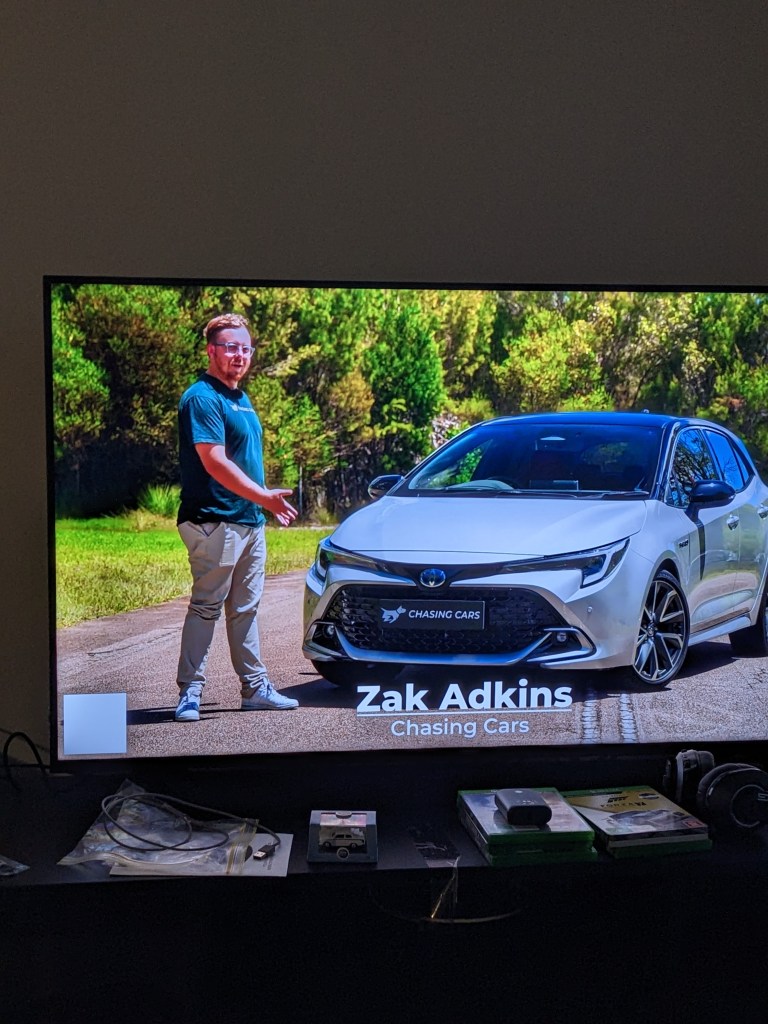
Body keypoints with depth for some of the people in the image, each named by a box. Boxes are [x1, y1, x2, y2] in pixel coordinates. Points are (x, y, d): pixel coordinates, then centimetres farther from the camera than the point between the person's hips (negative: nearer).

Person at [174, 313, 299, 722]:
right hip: (214, 522, -9)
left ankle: (255, 687, 21)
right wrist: (264, 496, -25)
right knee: (207, 606, -4)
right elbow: (215, 462, -21)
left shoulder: (240, 399, 18)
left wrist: (266, 505, 20)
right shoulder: (202, 398, -12)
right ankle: (190, 691, 4)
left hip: (249, 522, 9)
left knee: (245, 608, 13)